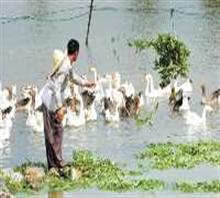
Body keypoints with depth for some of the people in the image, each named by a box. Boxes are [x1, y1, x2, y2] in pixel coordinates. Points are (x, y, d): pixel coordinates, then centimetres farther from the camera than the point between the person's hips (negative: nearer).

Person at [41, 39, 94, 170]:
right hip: (51, 99, -10)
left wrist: (85, 83, 40)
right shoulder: (65, 67, -23)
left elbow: (72, 77, 29)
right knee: (56, 131, -4)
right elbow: (57, 87, -28)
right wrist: (59, 107, -30)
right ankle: (57, 162, 1)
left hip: (49, 97, 10)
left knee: (52, 132, 12)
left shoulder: (68, 64, 7)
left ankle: (53, 163, 16)